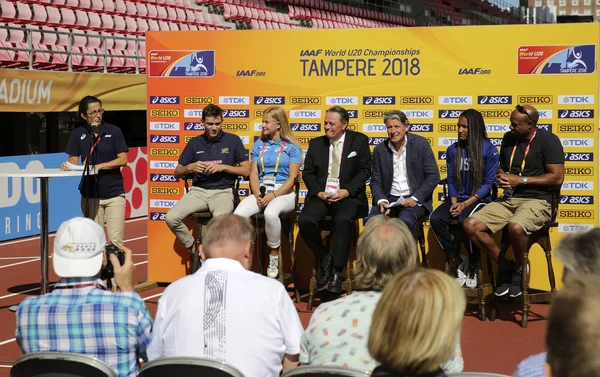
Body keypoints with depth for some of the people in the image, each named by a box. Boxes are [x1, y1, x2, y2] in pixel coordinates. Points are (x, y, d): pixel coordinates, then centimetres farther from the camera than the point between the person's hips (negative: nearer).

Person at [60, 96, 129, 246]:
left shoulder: (114, 131, -2)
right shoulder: (78, 134, 3)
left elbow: (123, 160, -6)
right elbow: (74, 159, 6)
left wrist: (99, 166, -17)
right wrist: (68, 165, -17)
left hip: (114, 193, -2)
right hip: (90, 194, 2)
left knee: (116, 239, -7)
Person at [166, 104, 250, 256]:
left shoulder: (233, 140, 4)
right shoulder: (194, 143, 11)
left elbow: (246, 171, 2)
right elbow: (177, 173, 14)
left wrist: (223, 167, -10)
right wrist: (190, 167, -8)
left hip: (223, 191, -3)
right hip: (198, 191, 3)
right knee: (171, 218, -21)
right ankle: (193, 248, 2)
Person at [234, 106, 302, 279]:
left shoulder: (291, 147, 2)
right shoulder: (259, 145, 15)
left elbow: (292, 178, -4)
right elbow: (253, 173, 11)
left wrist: (273, 195, -17)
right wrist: (257, 194, -8)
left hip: (283, 193, -4)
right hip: (261, 192, 4)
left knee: (270, 213, -38)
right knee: (238, 214, -28)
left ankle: (274, 257, -19)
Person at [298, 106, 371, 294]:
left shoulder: (359, 141, 6)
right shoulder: (316, 143, 14)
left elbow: (364, 171, 1)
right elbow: (307, 173, 10)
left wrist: (346, 191, -13)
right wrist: (319, 193, -8)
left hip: (347, 195, -3)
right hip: (321, 195, 3)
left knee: (343, 220, -35)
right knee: (305, 221, -27)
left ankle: (337, 273, -24)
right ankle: (325, 261, -3)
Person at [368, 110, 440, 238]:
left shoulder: (421, 144, -3)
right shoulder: (380, 149, 4)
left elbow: (433, 176, -4)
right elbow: (376, 181, 7)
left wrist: (415, 198, -15)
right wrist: (381, 200, -13)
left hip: (415, 200, -2)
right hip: (389, 199, 2)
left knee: (405, 220, -34)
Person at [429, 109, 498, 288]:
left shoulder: (489, 150, -4)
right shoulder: (453, 150, 9)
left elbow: (488, 183, -7)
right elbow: (450, 180, 10)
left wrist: (466, 204, -15)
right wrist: (454, 202, -9)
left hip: (479, 199, -4)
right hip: (457, 199, 4)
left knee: (466, 220, -36)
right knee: (435, 218, -25)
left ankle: (472, 267, -16)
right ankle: (455, 260, -9)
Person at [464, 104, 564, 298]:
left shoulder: (548, 140, -7)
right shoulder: (508, 138, 12)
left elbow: (557, 178, -12)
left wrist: (521, 180, -13)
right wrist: (500, 177, 1)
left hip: (537, 201, -6)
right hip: (508, 199, 7)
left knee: (516, 227, -39)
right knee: (471, 225, -16)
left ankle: (518, 270, -8)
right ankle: (504, 264, 1)